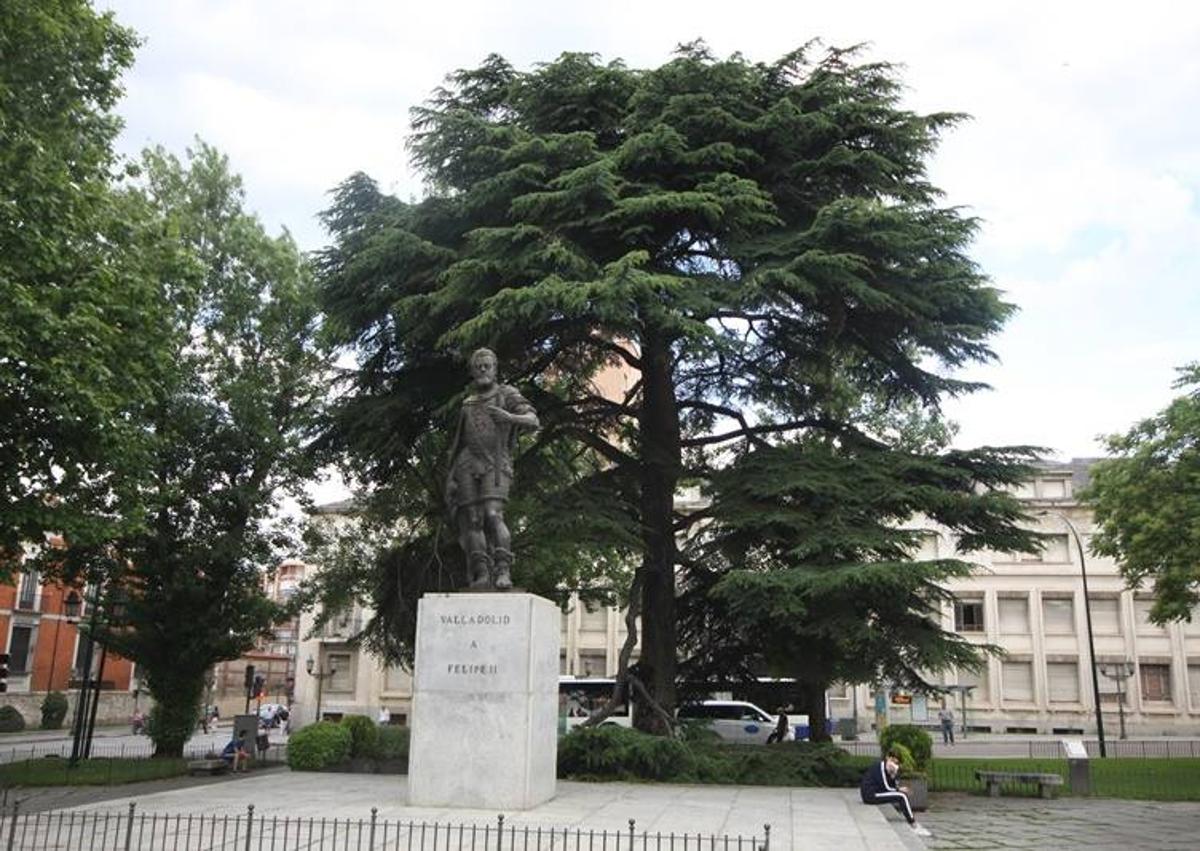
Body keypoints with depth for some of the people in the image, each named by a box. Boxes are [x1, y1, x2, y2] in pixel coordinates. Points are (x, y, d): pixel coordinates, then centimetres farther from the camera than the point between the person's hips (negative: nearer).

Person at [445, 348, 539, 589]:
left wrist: (509, 417, -23)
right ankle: (481, 575, -7)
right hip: (467, 466, 5)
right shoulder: (468, 404, 24)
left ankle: (503, 570, -26)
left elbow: (533, 421, -3)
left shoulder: (507, 395, 10)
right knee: (472, 521, -5)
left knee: (493, 515, -22)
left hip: (495, 465, -5)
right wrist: (451, 476, 20)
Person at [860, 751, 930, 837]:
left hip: (875, 793, 10)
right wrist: (899, 790, 0)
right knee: (902, 797, -13)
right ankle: (914, 826, -5)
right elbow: (886, 788, -16)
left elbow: (891, 787, 9)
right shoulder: (881, 767, -16)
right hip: (870, 795, -10)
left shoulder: (888, 770, 13)